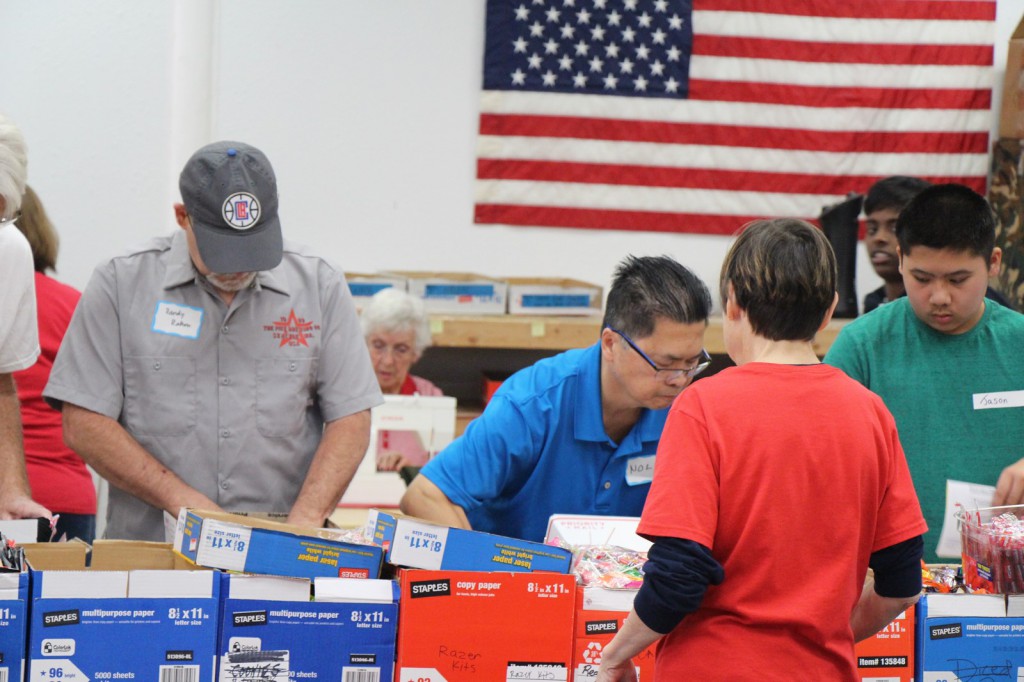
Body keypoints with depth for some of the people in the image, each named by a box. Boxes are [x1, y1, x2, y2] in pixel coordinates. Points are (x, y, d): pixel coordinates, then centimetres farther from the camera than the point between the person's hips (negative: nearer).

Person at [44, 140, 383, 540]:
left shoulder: (320, 286, 9)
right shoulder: (121, 283, 4)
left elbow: (349, 420, 8)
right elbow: (83, 424, 1)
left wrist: (305, 522, -8)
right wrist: (185, 502, -8)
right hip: (147, 548, 0)